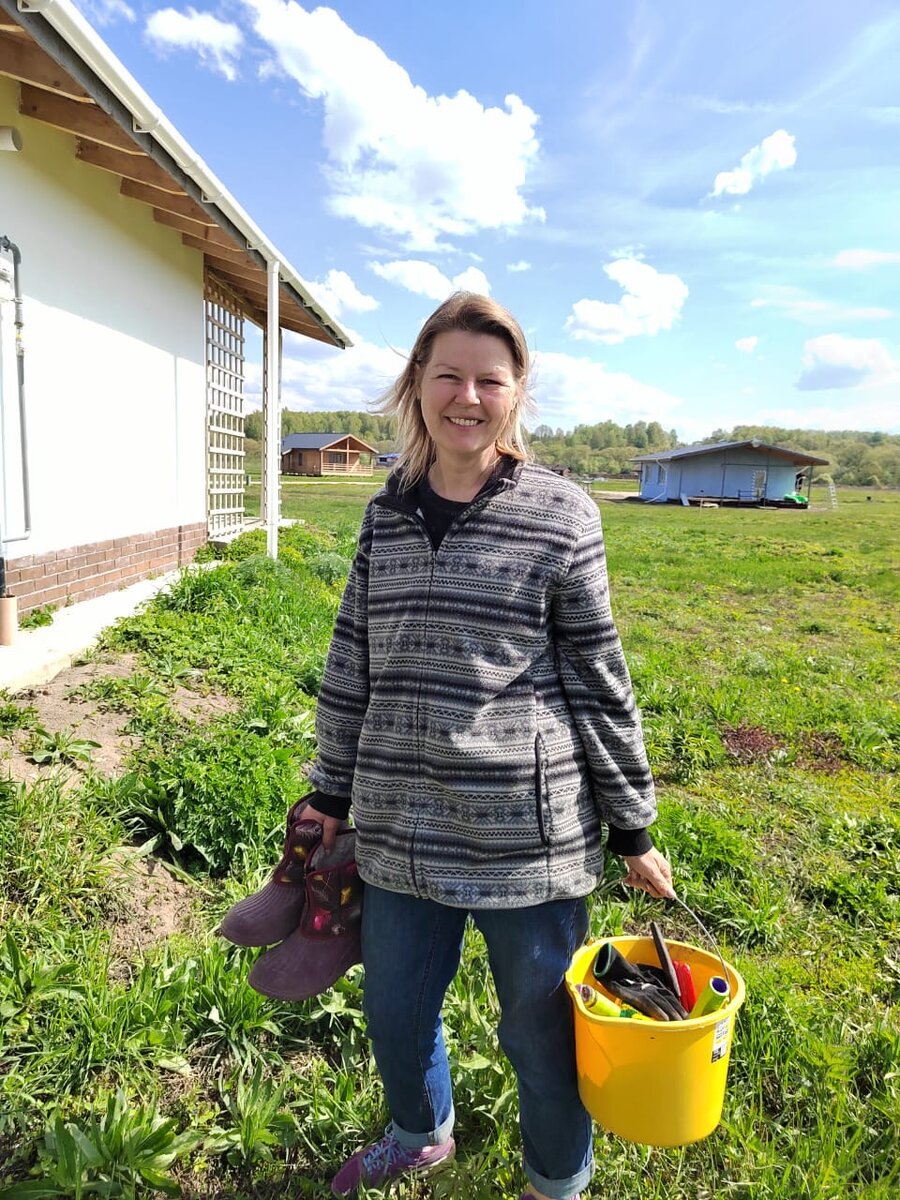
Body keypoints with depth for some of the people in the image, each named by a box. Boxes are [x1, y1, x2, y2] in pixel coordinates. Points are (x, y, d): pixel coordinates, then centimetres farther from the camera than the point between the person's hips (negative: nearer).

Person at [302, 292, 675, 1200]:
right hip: (399, 828, 4)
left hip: (527, 836, -3)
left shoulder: (560, 517, -7)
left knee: (541, 1031, 16)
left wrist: (631, 825, 0)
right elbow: (352, 665, 9)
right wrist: (330, 794, 12)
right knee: (393, 1012, 23)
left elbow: (598, 678, -3)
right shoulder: (387, 514, 4)